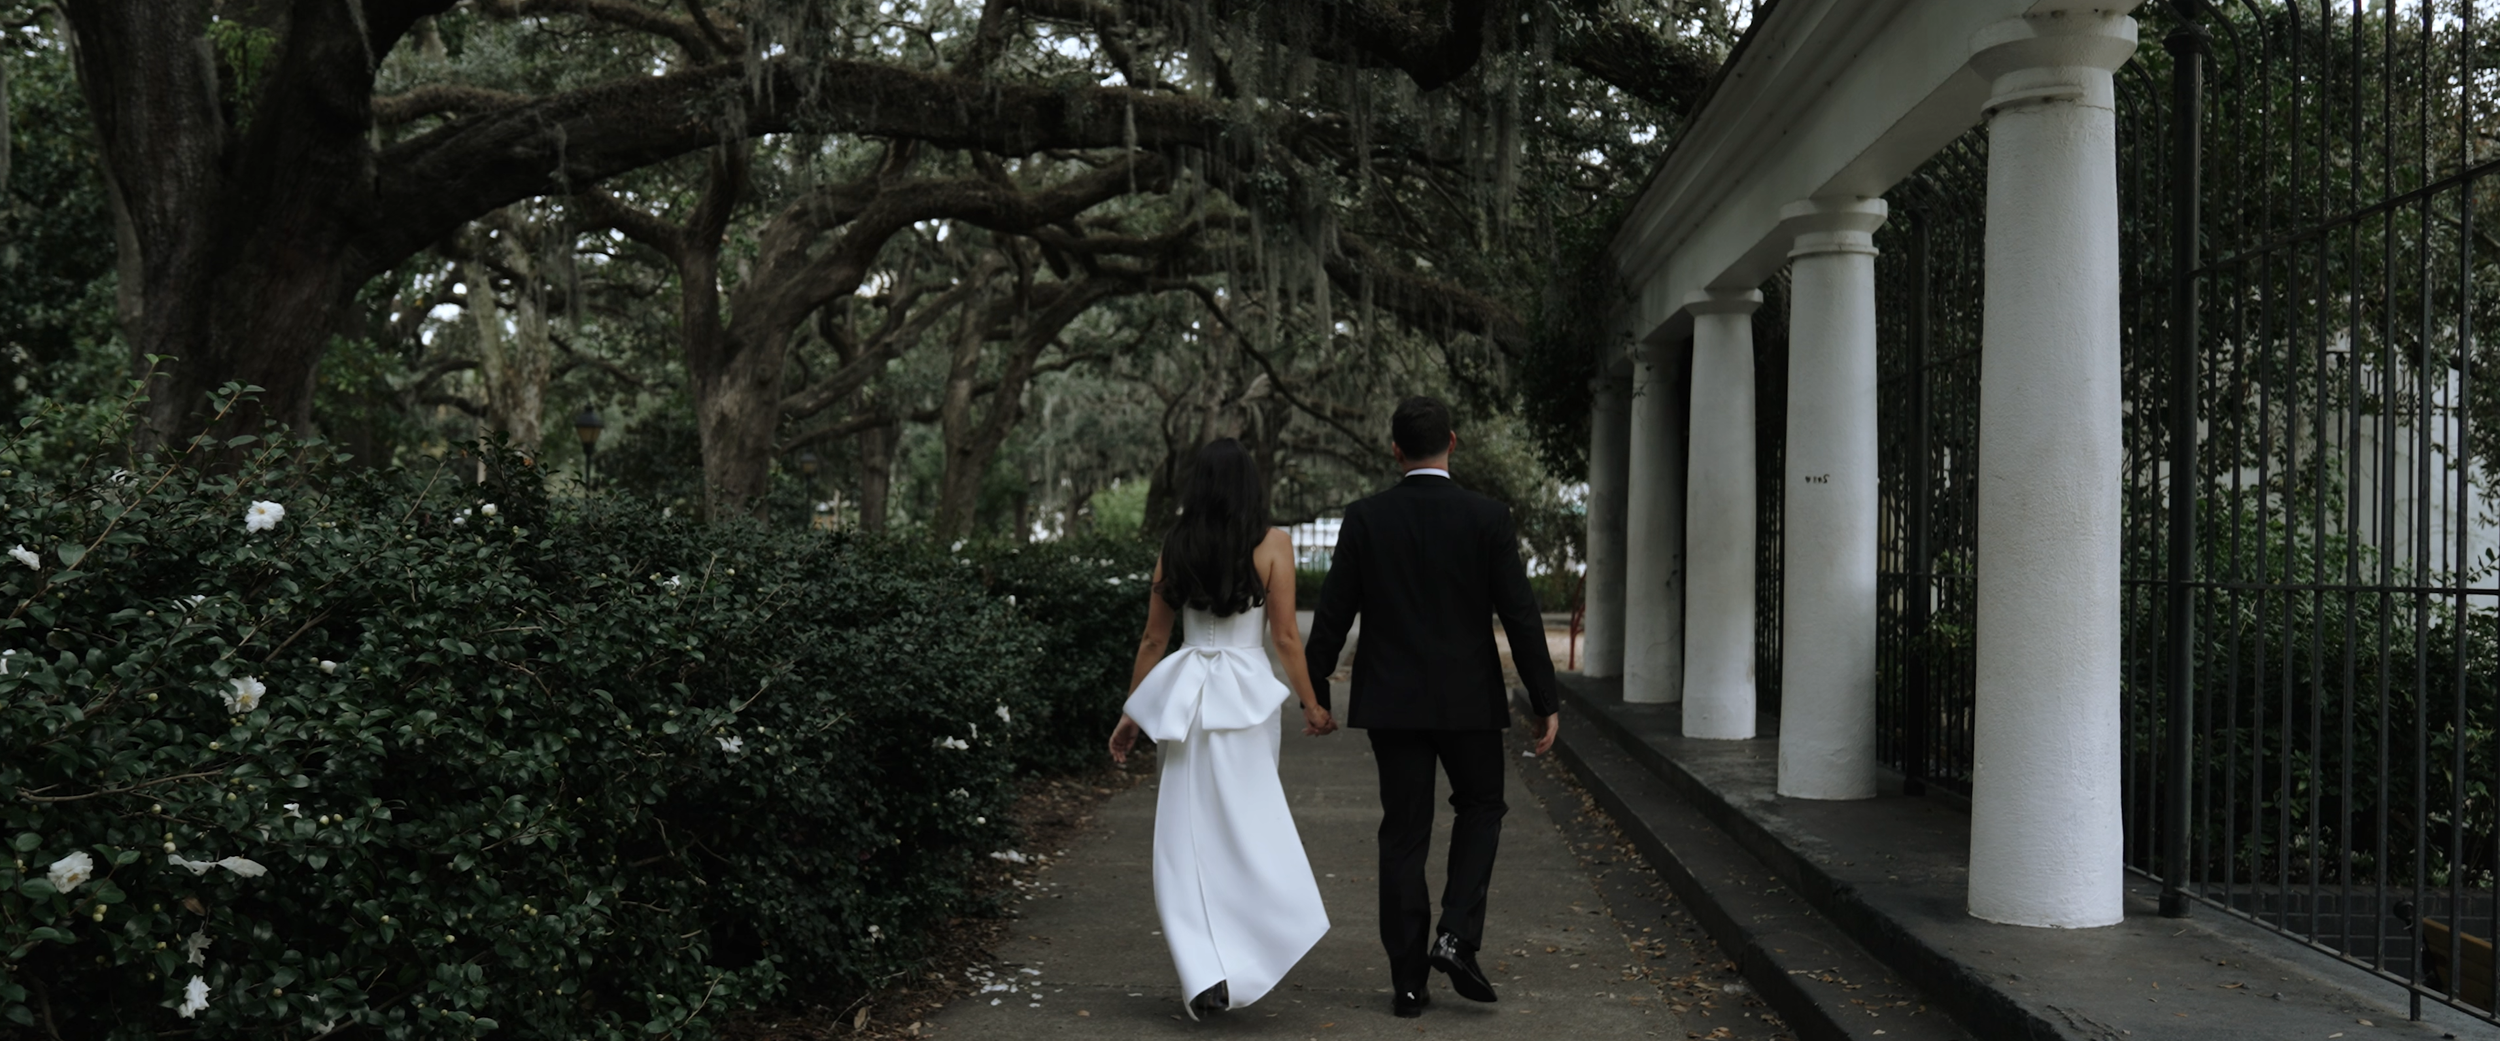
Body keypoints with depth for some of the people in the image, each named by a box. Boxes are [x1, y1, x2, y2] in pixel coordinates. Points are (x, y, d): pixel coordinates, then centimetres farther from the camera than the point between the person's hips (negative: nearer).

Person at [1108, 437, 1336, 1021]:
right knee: (1249, 824, 9)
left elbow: (1153, 638, 7)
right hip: (1247, 693, -2)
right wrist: (1312, 704, 5)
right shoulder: (1271, 545, -4)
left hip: (1185, 697, 2)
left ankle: (1204, 974, 2)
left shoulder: (1176, 547, 5)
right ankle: (1241, 965, 7)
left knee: (1188, 835, 7)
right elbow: (1285, 636, -5)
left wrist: (1132, 712, 15)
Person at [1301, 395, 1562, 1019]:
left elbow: (1332, 615, -1)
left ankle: (1408, 981, 10)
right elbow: (1520, 615, -8)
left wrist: (1314, 693, 10)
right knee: (1481, 807, 21)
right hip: (1469, 699, -1)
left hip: (1392, 702, 1)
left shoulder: (1364, 520, -4)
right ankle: (1457, 936, 4)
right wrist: (1545, 703, -1)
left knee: (1403, 835, 8)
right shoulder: (1487, 518, -7)